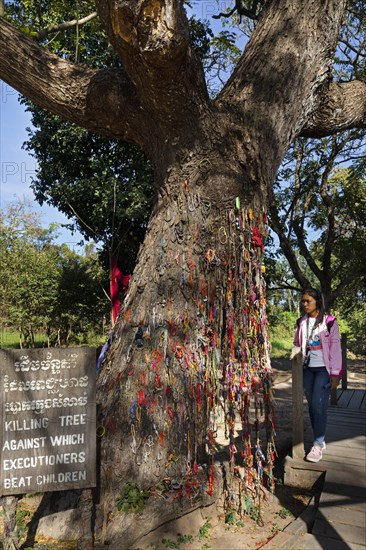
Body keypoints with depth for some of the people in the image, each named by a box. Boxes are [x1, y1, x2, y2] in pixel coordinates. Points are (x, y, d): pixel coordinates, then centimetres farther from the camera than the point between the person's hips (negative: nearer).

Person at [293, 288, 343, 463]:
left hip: (323, 369, -5)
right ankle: (320, 441, 18)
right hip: (307, 369, 5)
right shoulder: (301, 322, 7)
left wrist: (335, 373, -10)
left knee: (318, 404, -12)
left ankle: (318, 444, -2)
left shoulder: (329, 321, -6)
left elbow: (335, 347, -7)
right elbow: (297, 343, 14)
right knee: (312, 406, 7)